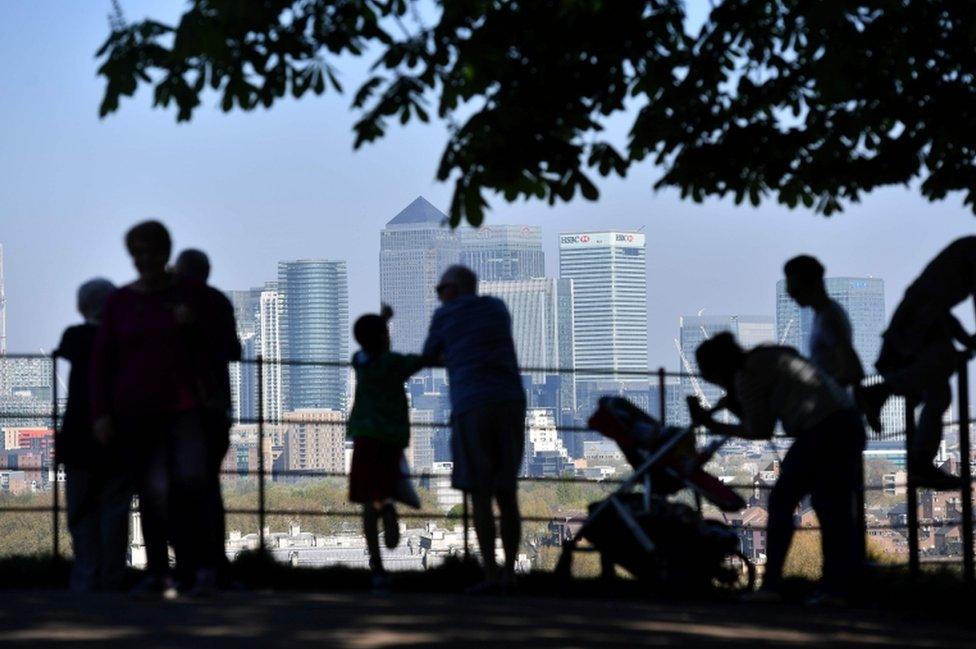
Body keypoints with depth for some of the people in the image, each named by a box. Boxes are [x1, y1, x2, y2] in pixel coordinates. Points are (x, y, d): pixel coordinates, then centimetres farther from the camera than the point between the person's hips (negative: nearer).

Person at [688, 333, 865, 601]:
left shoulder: (747, 376, -3)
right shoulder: (769, 357, 24)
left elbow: (759, 431, 2)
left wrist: (713, 425, 10)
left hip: (821, 428, -9)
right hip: (850, 422, 9)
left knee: (781, 503, 1)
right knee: (835, 508, 11)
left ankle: (771, 585, 1)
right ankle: (839, 587, 9)